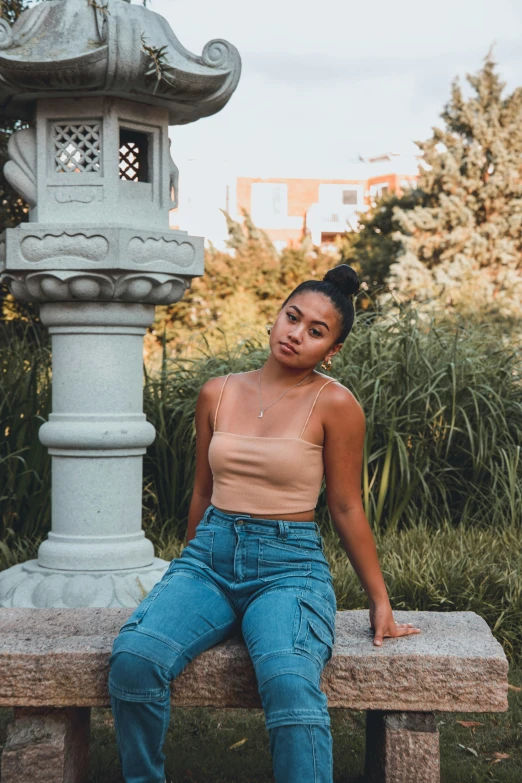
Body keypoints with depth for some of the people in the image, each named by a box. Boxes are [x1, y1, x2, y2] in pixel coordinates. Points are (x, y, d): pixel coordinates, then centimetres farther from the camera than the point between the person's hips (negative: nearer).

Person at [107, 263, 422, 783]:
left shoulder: (334, 404, -4)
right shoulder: (217, 393, 9)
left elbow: (346, 508, 3)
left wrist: (380, 602, 6)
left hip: (290, 565, -3)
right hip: (210, 557, 4)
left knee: (289, 681, -35)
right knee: (133, 657, -25)